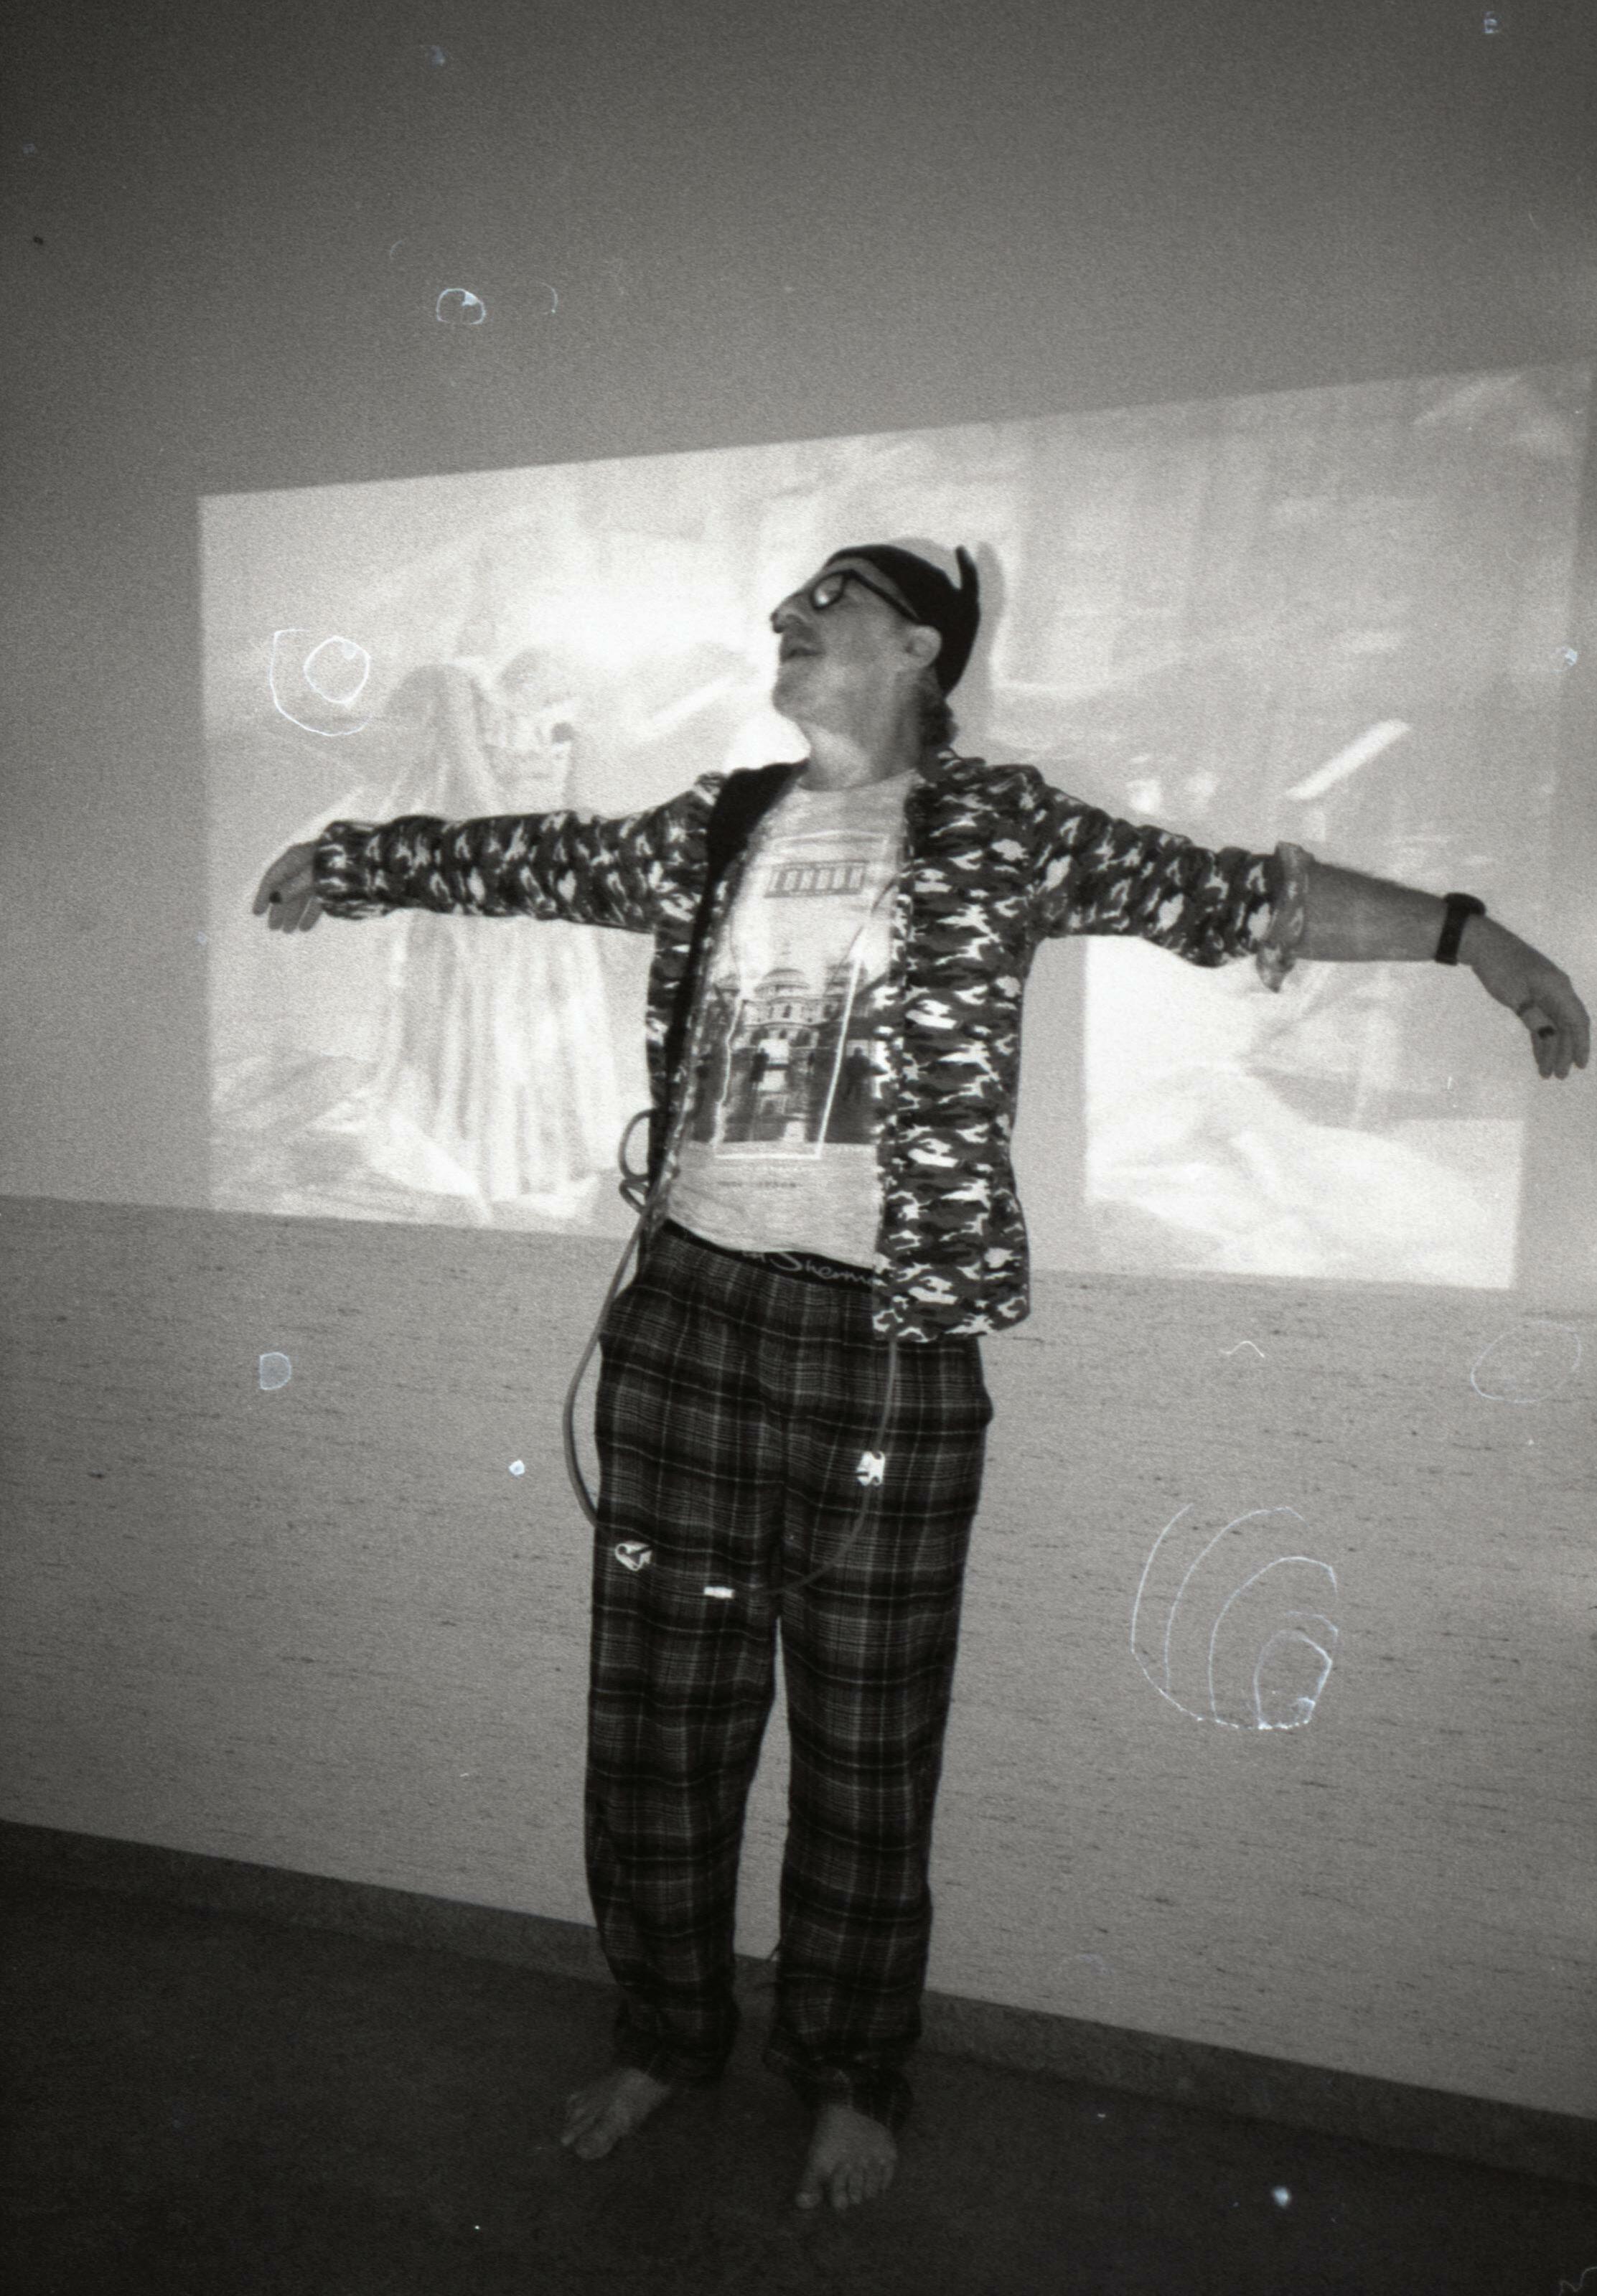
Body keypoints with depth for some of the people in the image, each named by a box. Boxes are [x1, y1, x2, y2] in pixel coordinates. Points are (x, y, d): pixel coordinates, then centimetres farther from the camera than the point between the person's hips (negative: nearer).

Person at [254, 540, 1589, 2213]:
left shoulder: (999, 832, 2)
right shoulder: (713, 831, 13)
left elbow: (1224, 892, -4)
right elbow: (533, 857, 23)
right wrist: (349, 859, 34)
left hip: (883, 1339, -4)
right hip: (686, 1312, 4)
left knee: (865, 1738, 9)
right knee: (655, 1706, 13)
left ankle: (851, 2076, 34)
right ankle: (665, 2031, 38)